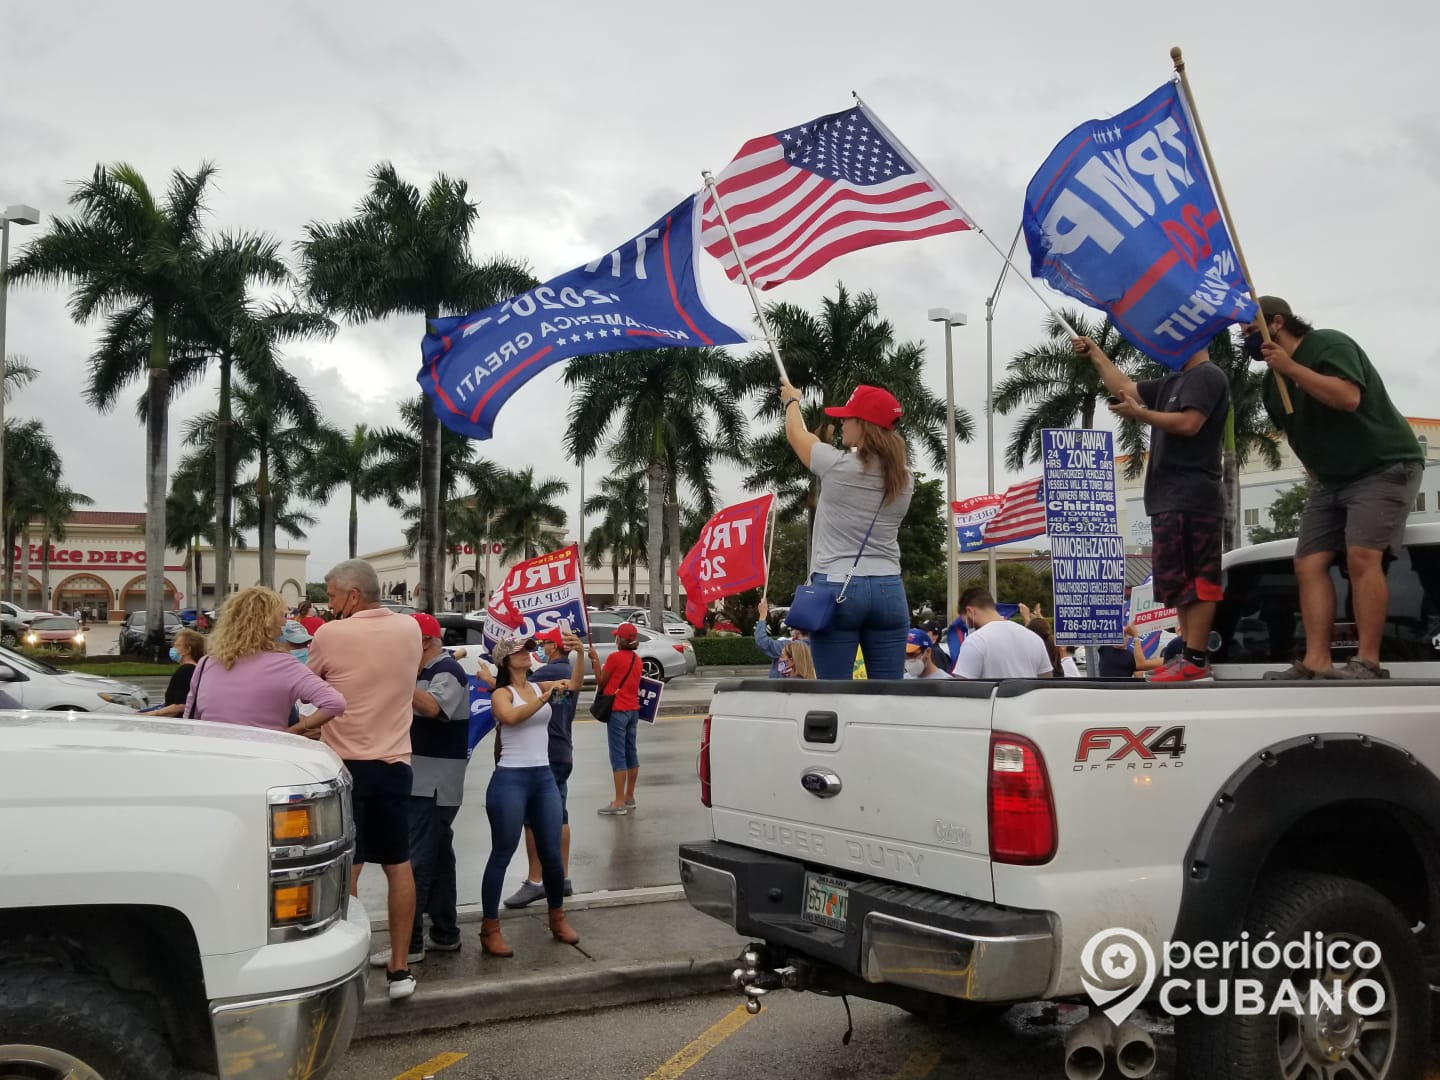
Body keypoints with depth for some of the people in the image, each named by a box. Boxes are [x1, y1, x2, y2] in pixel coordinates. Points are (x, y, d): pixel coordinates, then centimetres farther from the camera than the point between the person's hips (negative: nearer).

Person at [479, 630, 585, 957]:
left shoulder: (541, 687, 11)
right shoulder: (502, 694, -4)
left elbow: (575, 685, -6)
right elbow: (511, 717, -26)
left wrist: (579, 652, -21)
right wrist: (546, 697, -31)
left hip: (544, 778, 5)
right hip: (510, 779, -5)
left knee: (551, 853, 9)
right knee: (502, 854, -2)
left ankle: (558, 917, 27)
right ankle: (490, 929, 4)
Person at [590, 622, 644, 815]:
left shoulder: (614, 657, -13)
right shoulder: (637, 659, 9)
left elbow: (601, 682, -5)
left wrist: (595, 660, 2)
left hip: (617, 710, -8)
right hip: (633, 709, 8)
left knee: (618, 755, -8)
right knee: (631, 752, 13)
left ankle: (619, 802, -9)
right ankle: (629, 797, 22)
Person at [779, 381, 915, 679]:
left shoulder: (837, 465, -8)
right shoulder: (904, 478, 6)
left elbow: (797, 434, 11)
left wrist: (791, 401, 32)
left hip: (836, 588, -5)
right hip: (889, 590, 5)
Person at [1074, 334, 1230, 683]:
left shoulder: (1207, 376, -6)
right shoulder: (1174, 382, 23)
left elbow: (1188, 424, -19)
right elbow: (1125, 389, 26)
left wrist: (1139, 414, -12)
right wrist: (1095, 354, 27)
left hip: (1191, 499, -10)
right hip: (1172, 499, 10)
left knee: (1195, 579, -13)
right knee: (1181, 580, 8)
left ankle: (1196, 661, -16)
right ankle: (1191, 657, 11)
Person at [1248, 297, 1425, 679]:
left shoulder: (1329, 344, -12)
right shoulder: (1273, 384, 13)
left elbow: (1348, 398, -28)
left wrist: (1291, 367, -25)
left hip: (1384, 468, -9)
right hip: (1331, 480, 9)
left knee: (1362, 557, -23)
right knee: (1308, 565, -5)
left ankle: (1367, 663, -23)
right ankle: (1316, 663, -11)